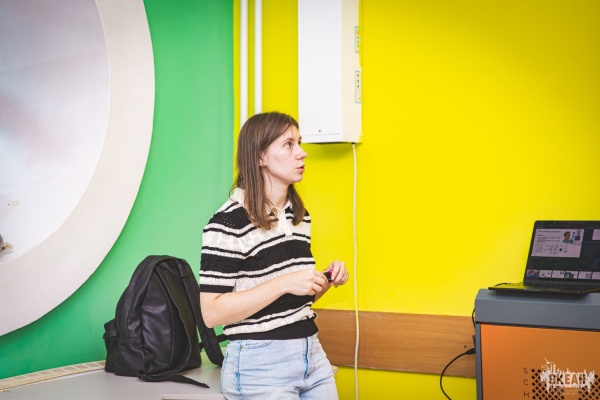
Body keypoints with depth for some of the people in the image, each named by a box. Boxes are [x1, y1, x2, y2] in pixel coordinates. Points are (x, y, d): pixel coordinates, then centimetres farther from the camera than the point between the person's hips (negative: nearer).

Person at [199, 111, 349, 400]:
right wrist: (284, 283, -23)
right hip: (259, 365, -7)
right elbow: (212, 312, -18)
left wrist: (326, 280, -1)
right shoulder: (229, 222, -14)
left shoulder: (300, 216, 9)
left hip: (313, 354, 7)